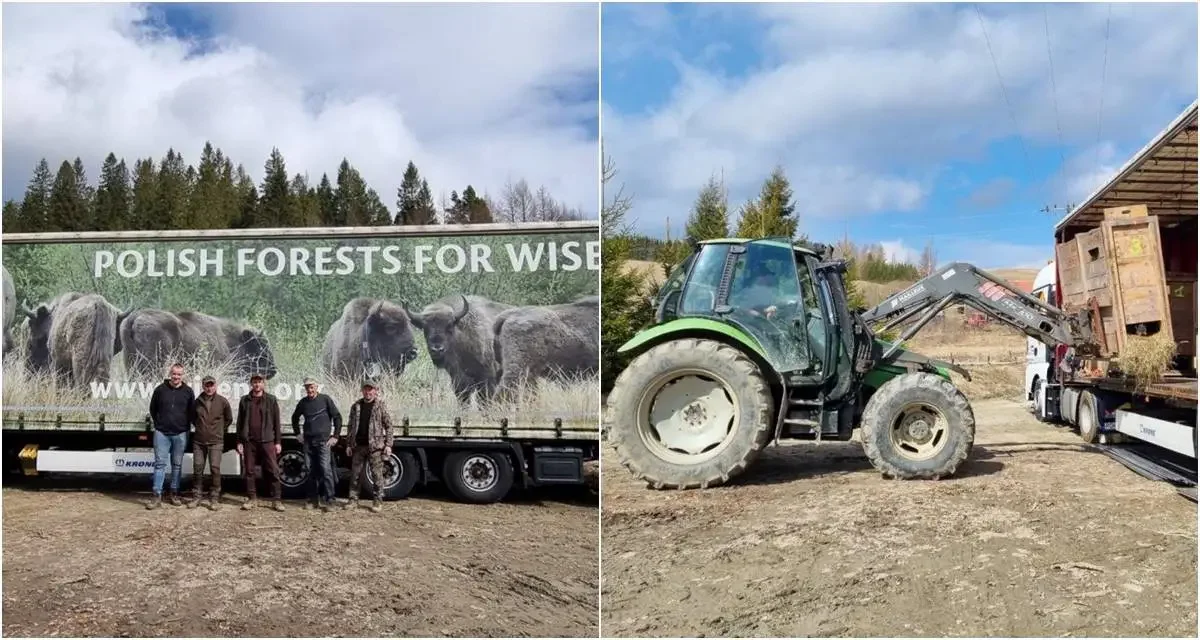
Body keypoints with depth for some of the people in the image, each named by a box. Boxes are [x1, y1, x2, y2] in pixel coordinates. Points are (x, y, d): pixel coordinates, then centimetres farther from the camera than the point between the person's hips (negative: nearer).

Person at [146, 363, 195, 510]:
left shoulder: (188, 391, 2)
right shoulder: (160, 389, 1)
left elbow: (192, 412, 11)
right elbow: (153, 409, 12)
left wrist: (187, 426, 7)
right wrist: (158, 424, 10)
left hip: (180, 434, 1)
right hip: (162, 433, -1)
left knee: (177, 464, 7)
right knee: (160, 463, -3)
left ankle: (174, 493, 16)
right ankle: (157, 496, -3)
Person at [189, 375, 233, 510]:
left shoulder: (222, 401, -3)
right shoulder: (198, 401, 3)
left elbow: (229, 419, 10)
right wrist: (200, 428, 13)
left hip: (216, 442, -2)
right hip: (199, 441, 2)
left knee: (215, 468, -7)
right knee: (197, 469, 3)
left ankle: (214, 499, 0)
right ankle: (196, 497, 12)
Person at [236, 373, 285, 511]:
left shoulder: (271, 400, 5)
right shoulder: (245, 400, 9)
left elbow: (276, 422, 5)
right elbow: (240, 422, 11)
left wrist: (278, 442, 0)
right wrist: (239, 441, 5)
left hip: (267, 440, -2)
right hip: (249, 441, 2)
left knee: (273, 470, -4)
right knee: (249, 471, 5)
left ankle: (276, 500, -1)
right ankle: (252, 498, 14)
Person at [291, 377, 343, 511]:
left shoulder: (325, 399, -3)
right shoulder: (303, 402, 10)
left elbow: (337, 417, -1)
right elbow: (295, 418, 27)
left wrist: (335, 436, -4)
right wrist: (298, 433, 18)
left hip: (323, 440, -4)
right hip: (308, 441, 5)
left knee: (325, 469, -11)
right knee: (311, 471, 7)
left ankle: (328, 500, -9)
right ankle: (313, 499, 14)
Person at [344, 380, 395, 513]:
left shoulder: (381, 406, 0)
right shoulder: (356, 406, 11)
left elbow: (388, 425, -1)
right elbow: (350, 426, 15)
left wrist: (388, 444, -7)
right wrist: (348, 444, 10)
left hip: (375, 446, -4)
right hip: (358, 446, 4)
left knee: (377, 474, -1)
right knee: (355, 474, 6)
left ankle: (378, 502, 5)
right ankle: (353, 500, 13)